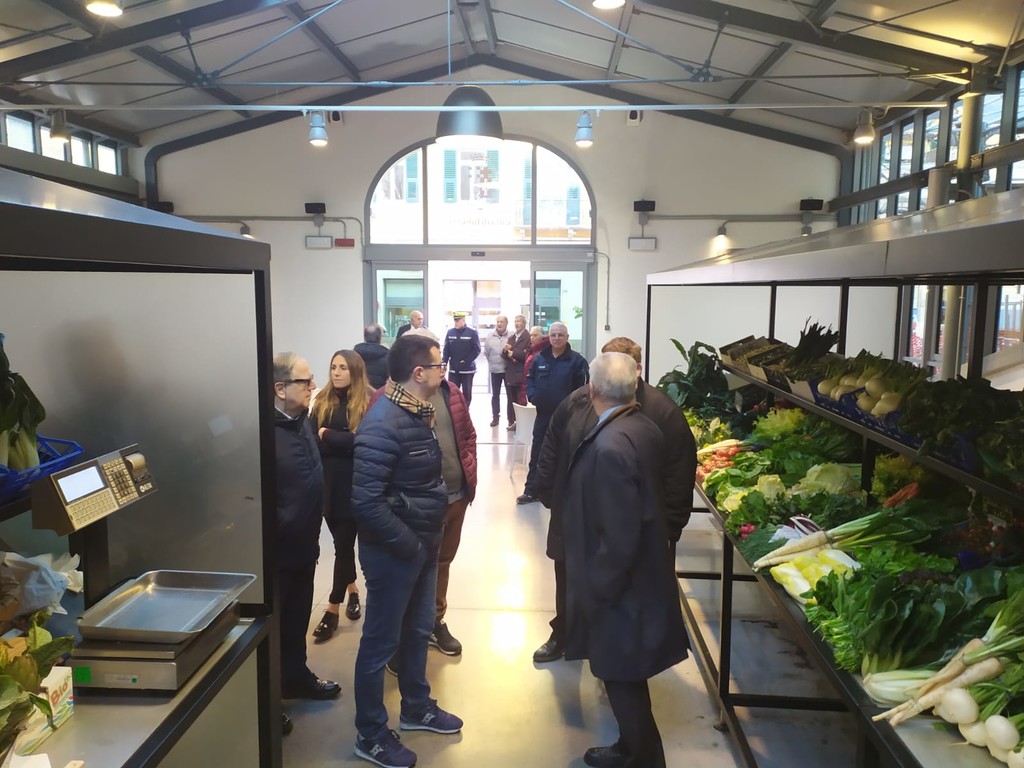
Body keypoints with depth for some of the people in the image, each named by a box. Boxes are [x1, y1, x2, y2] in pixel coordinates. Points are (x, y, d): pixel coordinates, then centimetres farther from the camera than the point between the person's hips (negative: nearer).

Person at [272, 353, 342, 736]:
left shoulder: (301, 420, 7)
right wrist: (283, 525, -21)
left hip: (303, 544, 8)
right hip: (277, 548, -8)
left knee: (298, 618, 23)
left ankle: (296, 677, 42)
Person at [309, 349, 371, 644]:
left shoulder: (369, 402, -8)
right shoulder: (321, 401, 6)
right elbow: (312, 441, -2)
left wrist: (329, 437, -13)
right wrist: (345, 442, -16)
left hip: (355, 484, -4)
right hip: (328, 483, 4)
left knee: (344, 544, 1)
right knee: (342, 542, 16)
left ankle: (333, 608, 10)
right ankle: (352, 590, 36)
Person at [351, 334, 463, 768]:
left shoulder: (417, 413, 4)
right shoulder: (383, 423, -25)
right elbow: (366, 501, -28)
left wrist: (429, 535, 7)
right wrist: (408, 543, -19)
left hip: (423, 542, 9)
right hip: (394, 550, -9)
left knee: (418, 630, 23)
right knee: (381, 641, 8)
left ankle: (416, 708, 43)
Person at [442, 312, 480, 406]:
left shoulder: (472, 332, -6)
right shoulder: (450, 332, 5)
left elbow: (476, 350, -8)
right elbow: (446, 350, 8)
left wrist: (466, 361, -14)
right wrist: (444, 363, -4)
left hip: (467, 369, -3)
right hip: (453, 369, 3)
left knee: (467, 393, 7)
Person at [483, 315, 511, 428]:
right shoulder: (490, 336, 0)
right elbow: (486, 352, 6)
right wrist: (492, 362, 7)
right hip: (495, 369, 3)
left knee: (510, 394, 5)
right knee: (495, 394, 11)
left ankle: (511, 418, 13)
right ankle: (495, 417, 21)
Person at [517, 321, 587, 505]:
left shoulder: (576, 360, -8)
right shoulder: (539, 358, 6)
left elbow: (582, 387, -10)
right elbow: (529, 378, 13)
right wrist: (532, 395, -5)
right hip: (543, 414, 4)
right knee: (537, 454, 9)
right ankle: (531, 490, 18)